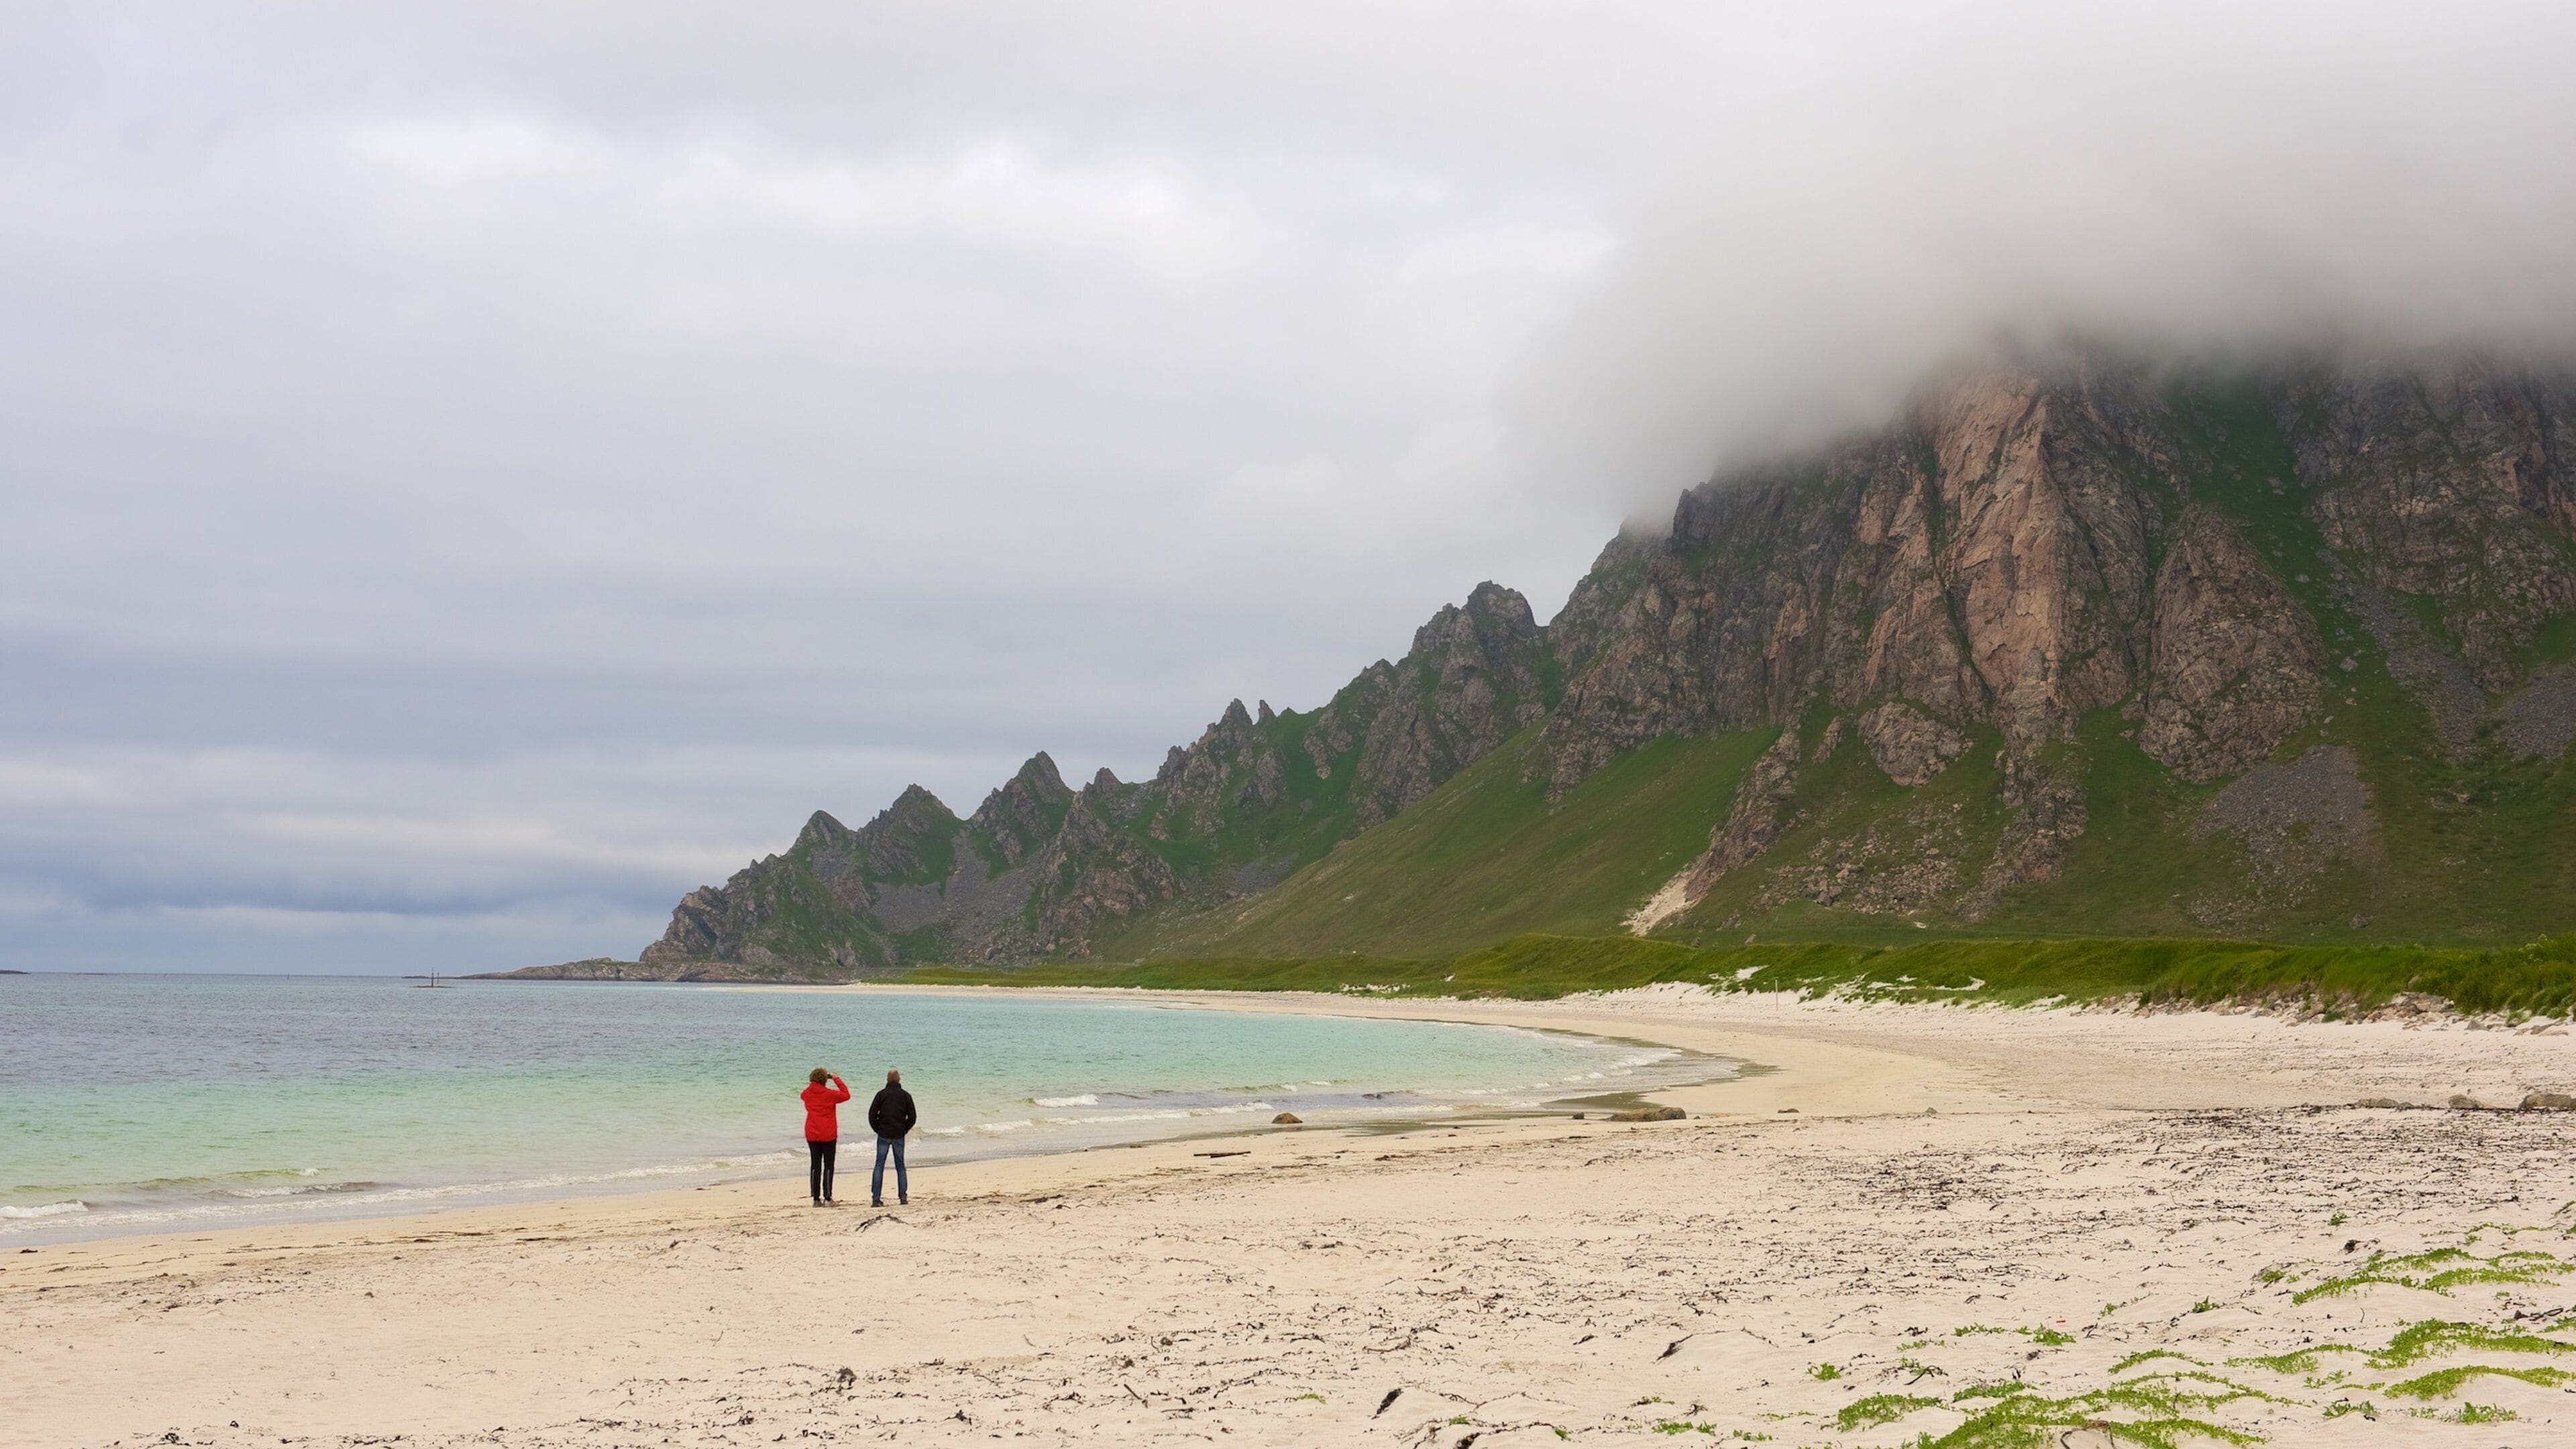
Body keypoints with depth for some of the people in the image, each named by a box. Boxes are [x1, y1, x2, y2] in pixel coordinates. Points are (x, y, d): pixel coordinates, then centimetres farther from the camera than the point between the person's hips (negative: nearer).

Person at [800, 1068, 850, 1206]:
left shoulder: (807, 1094, -1)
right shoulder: (829, 1094, -13)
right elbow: (846, 1095, -3)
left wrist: (813, 1083, 20)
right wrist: (837, 1079, 2)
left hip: (812, 1135, 4)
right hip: (828, 1136, -4)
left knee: (815, 1166, 8)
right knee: (828, 1166, 2)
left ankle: (816, 1198, 5)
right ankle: (827, 1197, -3)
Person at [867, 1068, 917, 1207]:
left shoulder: (881, 1094, -2)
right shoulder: (906, 1096, 1)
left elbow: (872, 1114, -5)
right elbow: (912, 1117, 0)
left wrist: (878, 1129, 6)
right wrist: (904, 1130, 11)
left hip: (883, 1135, -1)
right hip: (899, 1136, 1)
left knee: (879, 1166, 1)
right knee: (900, 1166, 11)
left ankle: (876, 1198, -6)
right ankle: (903, 1196, 6)